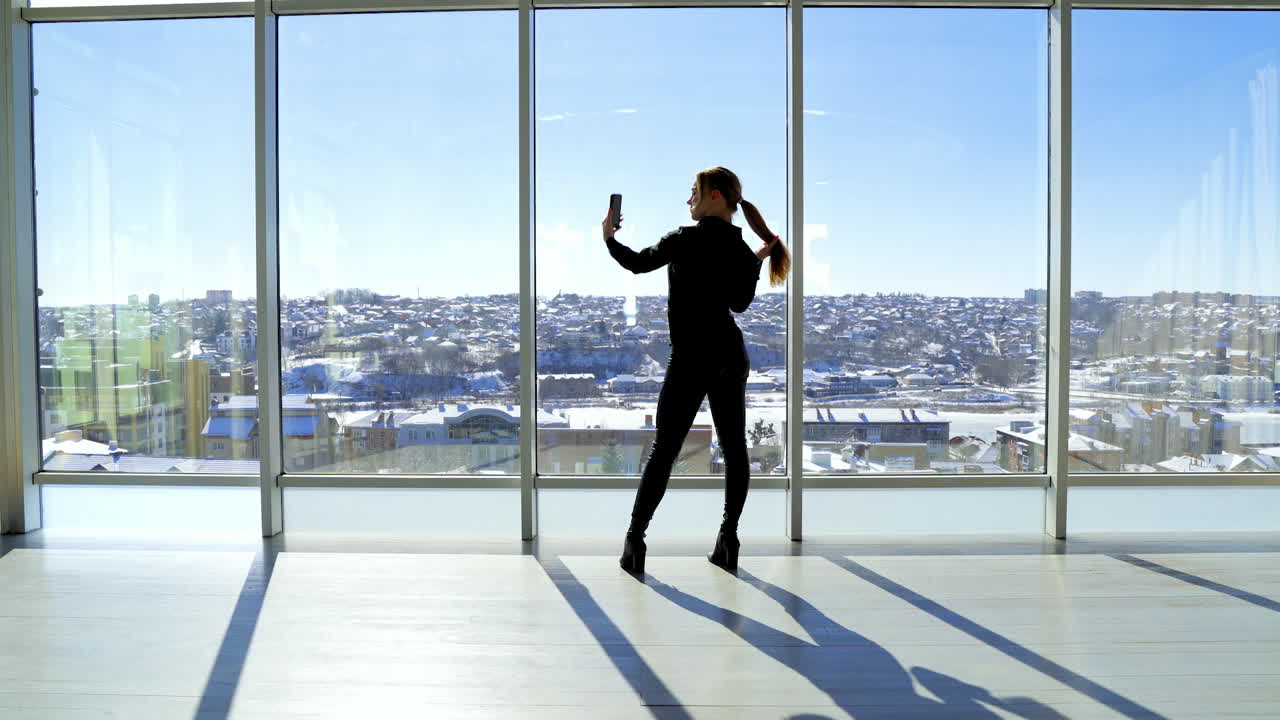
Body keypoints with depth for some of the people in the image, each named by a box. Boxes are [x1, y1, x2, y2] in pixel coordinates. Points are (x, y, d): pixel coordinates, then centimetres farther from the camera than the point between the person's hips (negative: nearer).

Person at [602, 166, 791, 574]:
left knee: (663, 449, -1)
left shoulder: (684, 239, -8)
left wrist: (609, 237, 18)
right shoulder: (742, 250, 7)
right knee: (734, 448, 7)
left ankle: (635, 541, 2)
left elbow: (637, 263, 3)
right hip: (731, 355, 5)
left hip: (692, 357, -5)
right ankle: (728, 542, 9)